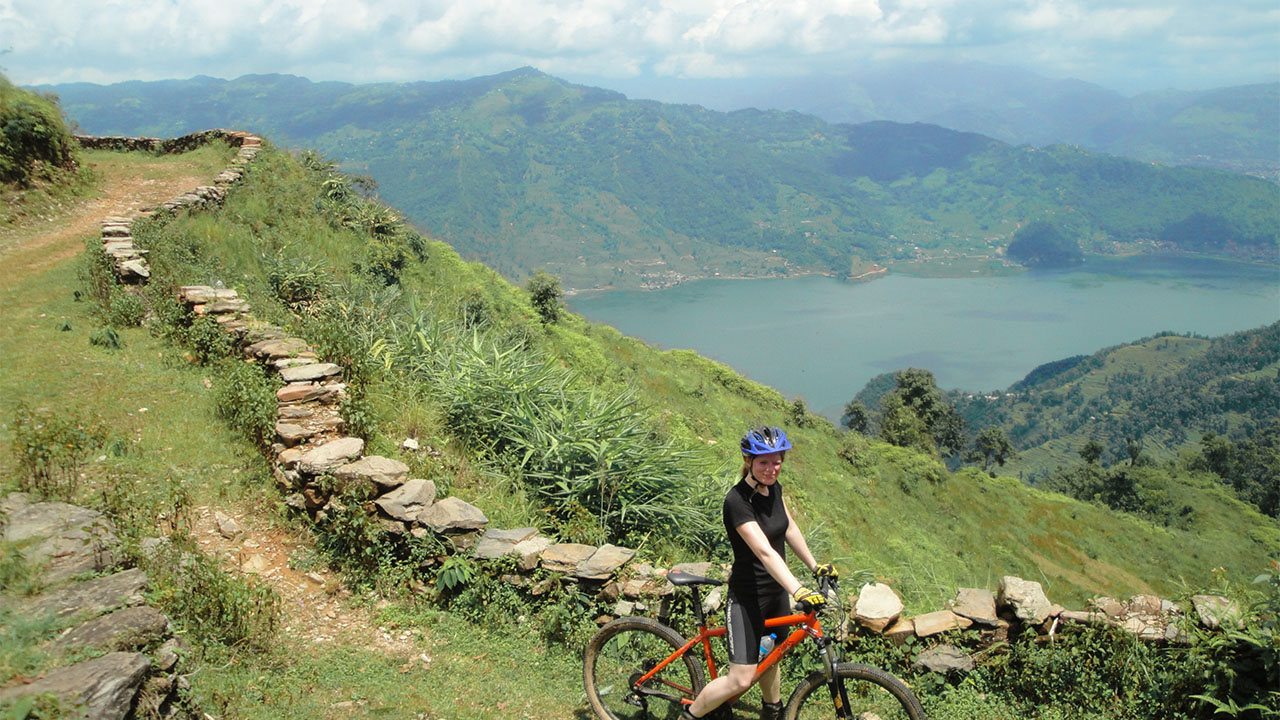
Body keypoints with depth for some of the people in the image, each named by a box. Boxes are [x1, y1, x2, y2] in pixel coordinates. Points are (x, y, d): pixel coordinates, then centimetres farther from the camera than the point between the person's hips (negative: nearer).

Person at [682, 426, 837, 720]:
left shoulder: (773, 487, -1)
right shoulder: (737, 501, -26)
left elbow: (789, 528, 14)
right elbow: (765, 552, -35)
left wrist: (815, 566, 16)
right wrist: (799, 591, -43)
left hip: (777, 591, 8)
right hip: (747, 597, -7)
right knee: (741, 679, -8)